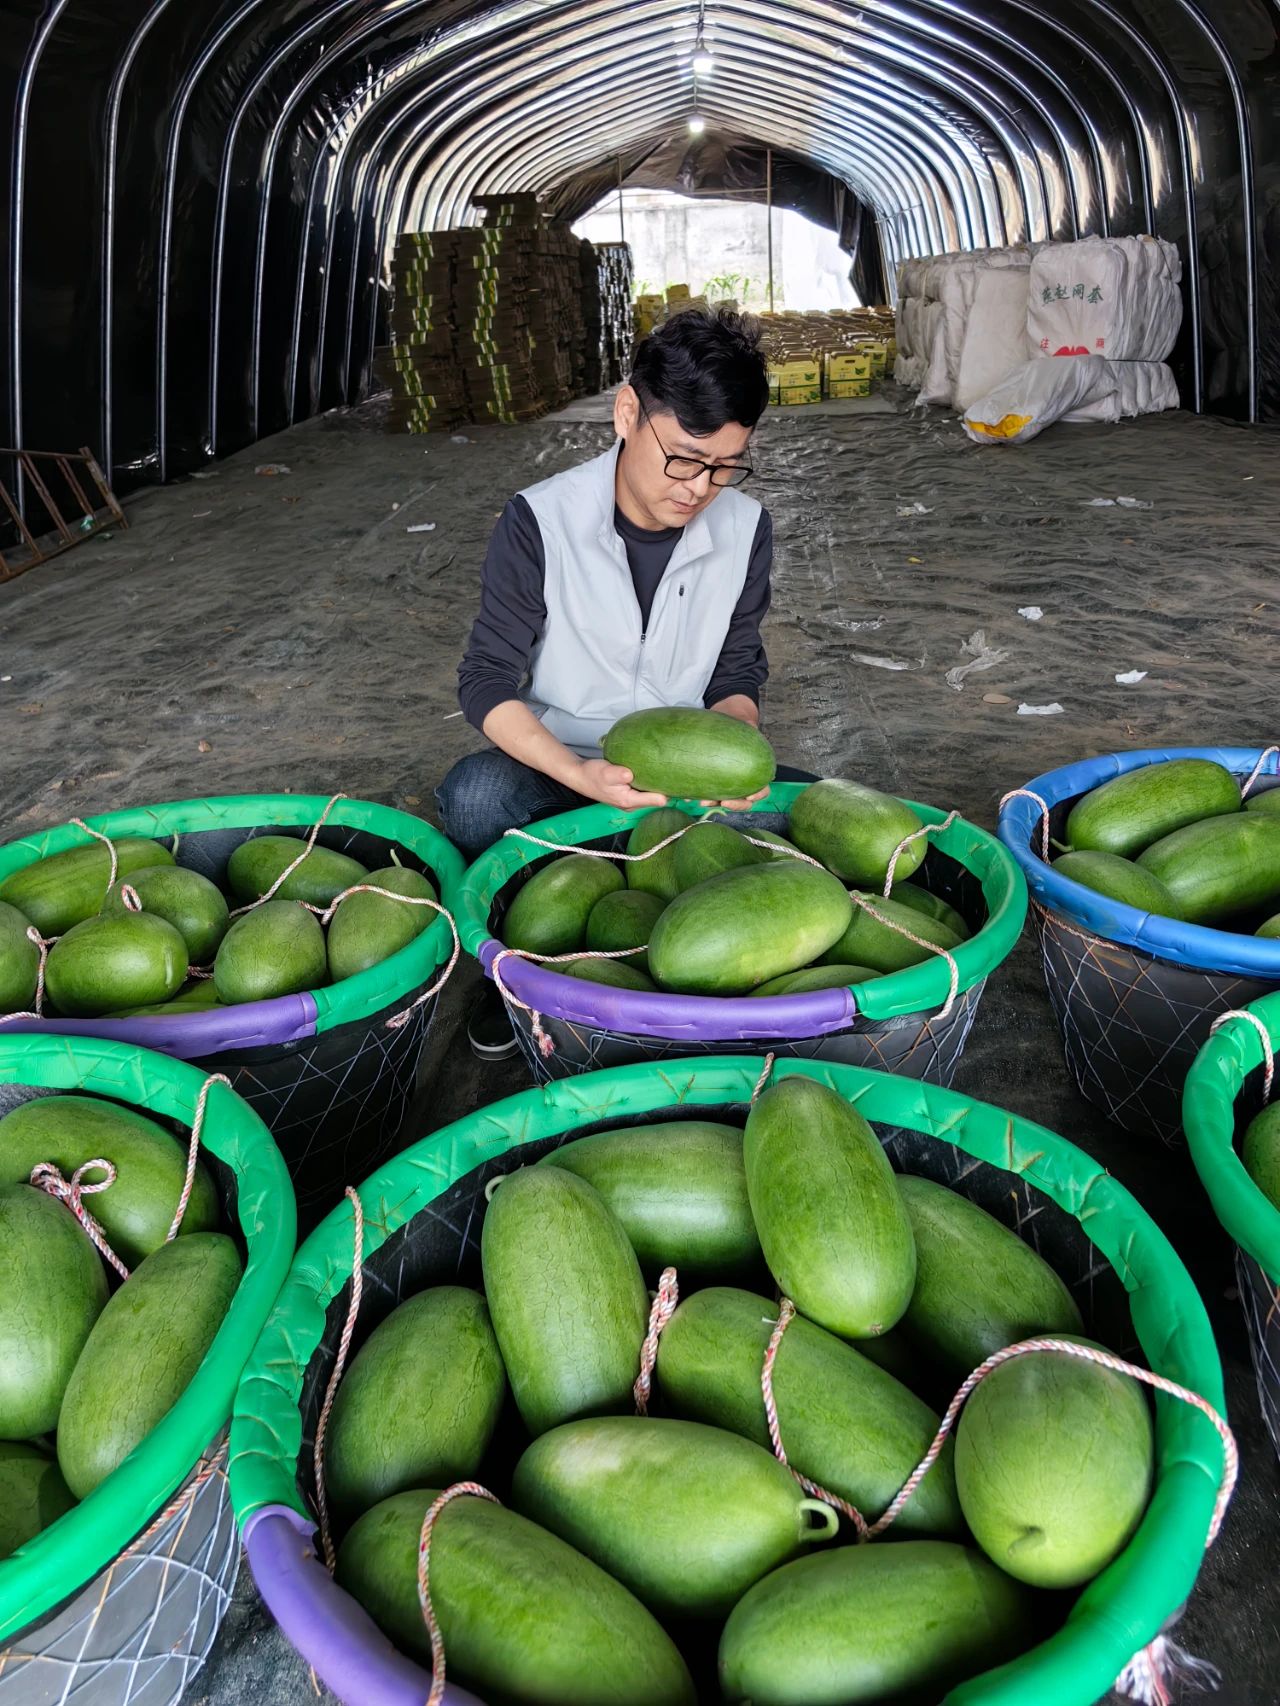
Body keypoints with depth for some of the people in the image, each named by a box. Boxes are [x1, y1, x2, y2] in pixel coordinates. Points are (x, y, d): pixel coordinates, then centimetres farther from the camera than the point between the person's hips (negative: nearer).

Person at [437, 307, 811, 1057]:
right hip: (560, 769, -2)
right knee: (475, 795, -35)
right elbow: (487, 682, -15)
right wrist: (580, 774, -34)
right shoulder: (540, 522, -15)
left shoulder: (745, 527, -6)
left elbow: (739, 669, 3)